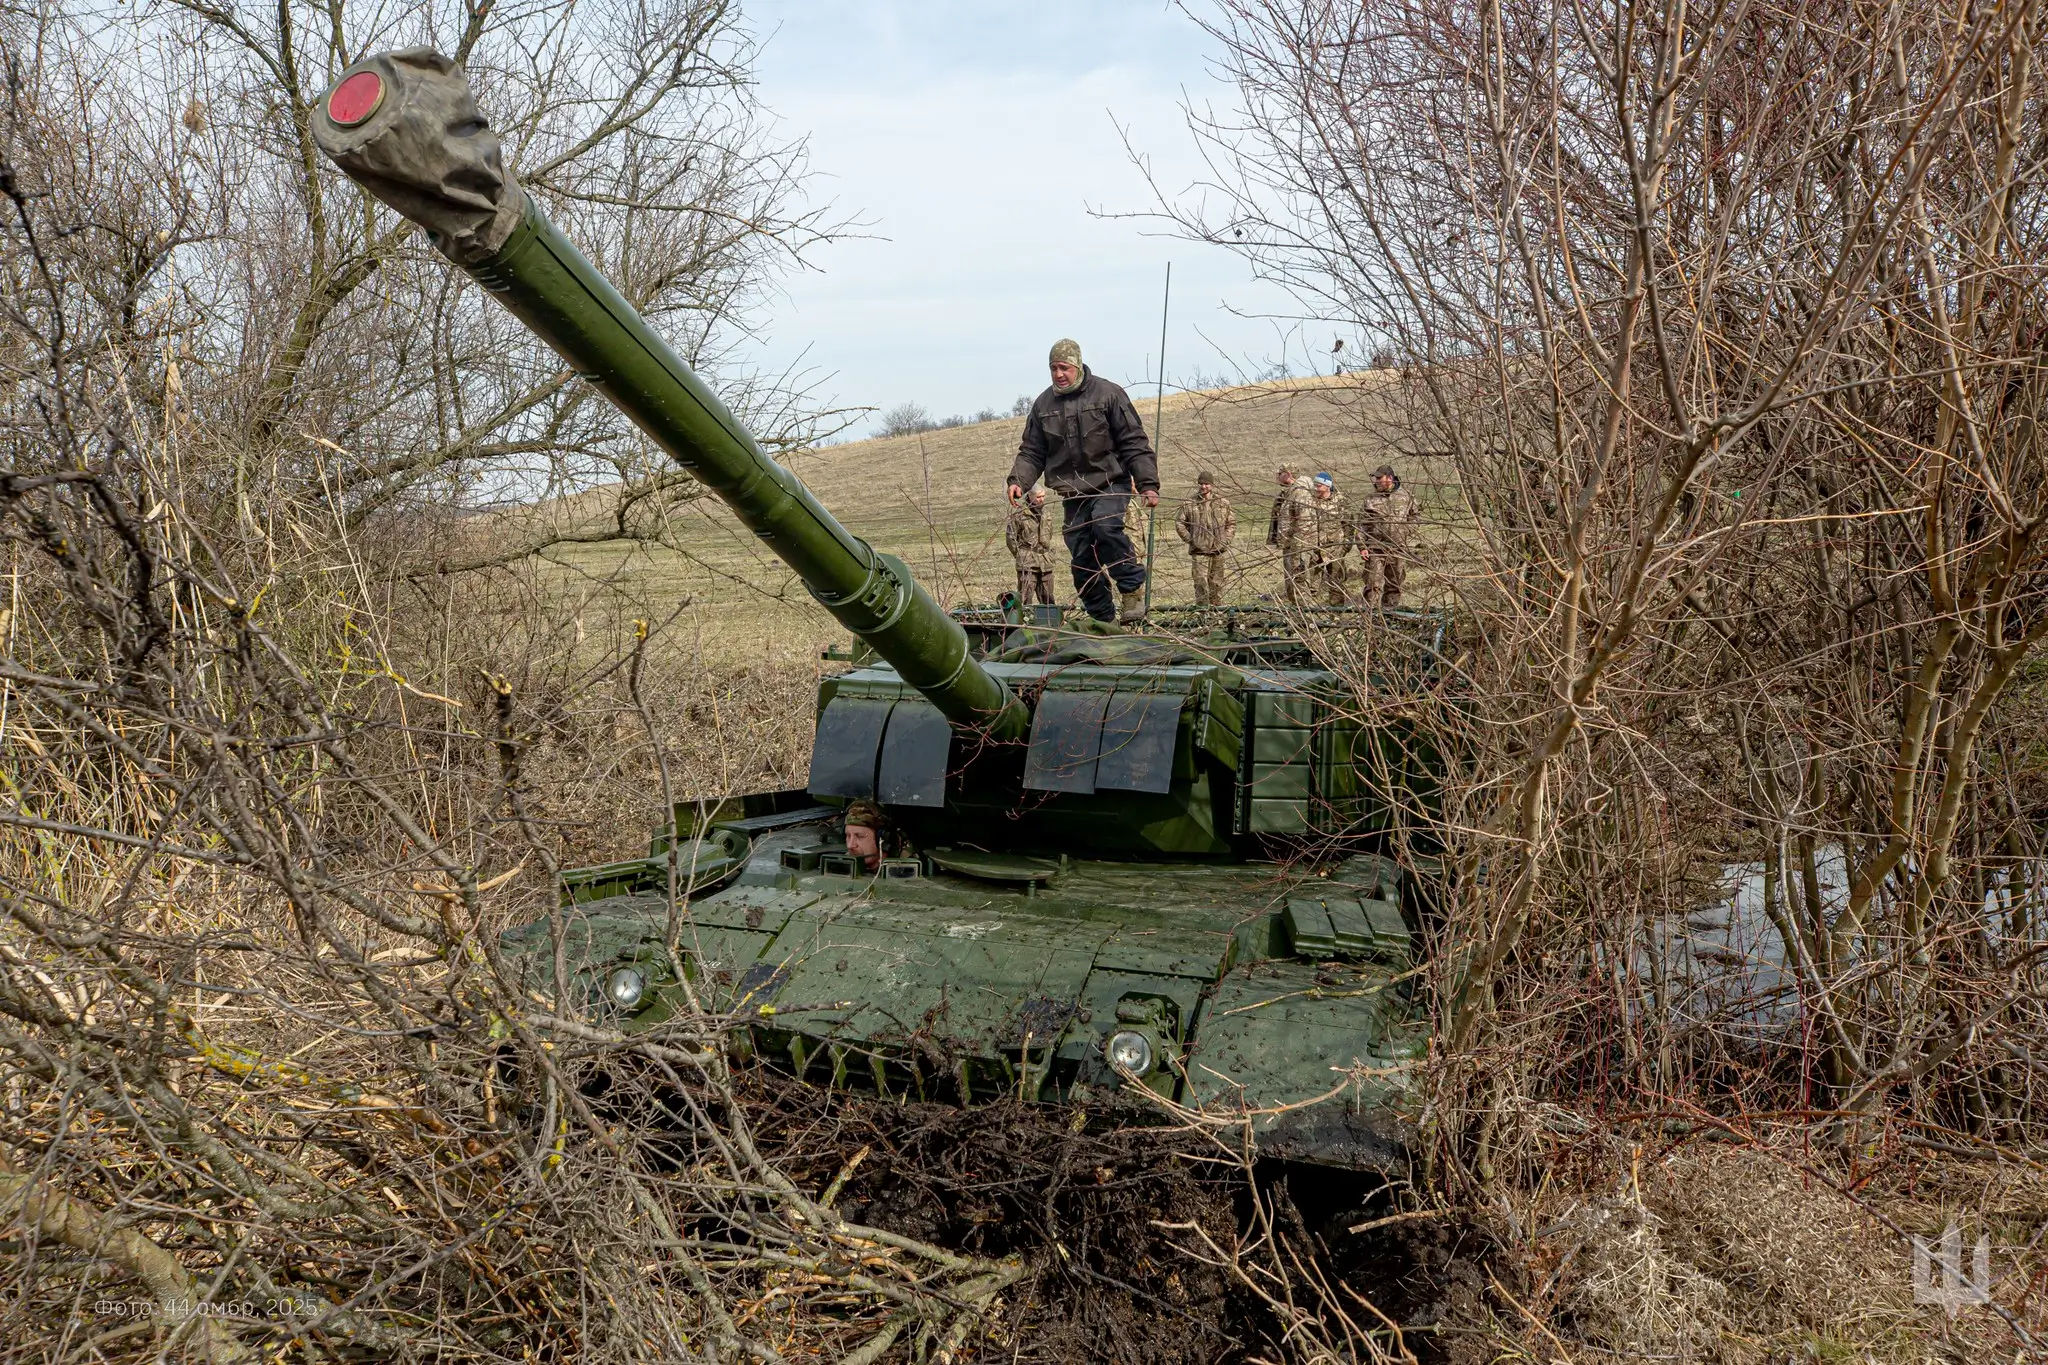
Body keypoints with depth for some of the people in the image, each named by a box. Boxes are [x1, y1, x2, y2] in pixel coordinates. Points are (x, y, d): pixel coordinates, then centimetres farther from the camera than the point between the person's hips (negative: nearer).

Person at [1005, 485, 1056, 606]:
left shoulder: (1044, 512, 13)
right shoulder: (1019, 513, -8)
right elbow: (1010, 537, -4)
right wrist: (1020, 555, -2)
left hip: (1046, 562, 6)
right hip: (1027, 563, -6)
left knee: (1047, 599, 10)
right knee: (1025, 600, -10)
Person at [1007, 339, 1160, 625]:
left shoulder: (1107, 394, -5)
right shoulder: (1043, 404, 6)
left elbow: (1134, 443, -6)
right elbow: (1032, 452, 8)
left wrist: (1147, 483, -14)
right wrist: (1018, 480, -11)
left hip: (1111, 482, -4)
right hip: (1073, 493, 4)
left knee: (1105, 526, -32)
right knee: (1082, 561, 1)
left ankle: (1132, 587, -13)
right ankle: (1103, 619, 14)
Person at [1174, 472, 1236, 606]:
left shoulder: (1223, 503, 8)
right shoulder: (1189, 504, 1)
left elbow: (1232, 523, 15)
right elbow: (1179, 523, 6)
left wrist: (1226, 539, 4)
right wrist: (1189, 539, -1)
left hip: (1218, 549, 2)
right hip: (1199, 550, -2)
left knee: (1216, 582, 9)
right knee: (1201, 581, -9)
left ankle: (1217, 606, 18)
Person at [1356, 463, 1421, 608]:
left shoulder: (1405, 496, 7)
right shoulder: (1370, 498, 1)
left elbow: (1416, 515, 19)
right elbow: (1362, 524, 0)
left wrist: (1408, 531, 3)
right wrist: (1362, 547, -8)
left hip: (1398, 549, 2)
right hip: (1375, 549, -2)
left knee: (1394, 585, 10)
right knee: (1374, 585, -10)